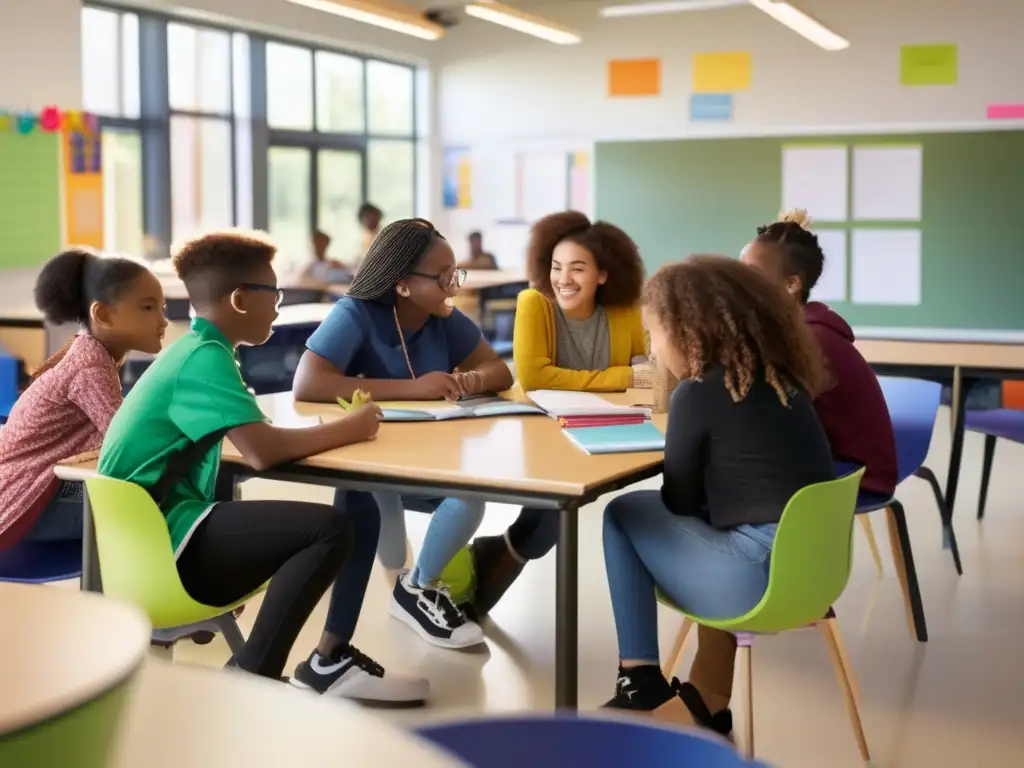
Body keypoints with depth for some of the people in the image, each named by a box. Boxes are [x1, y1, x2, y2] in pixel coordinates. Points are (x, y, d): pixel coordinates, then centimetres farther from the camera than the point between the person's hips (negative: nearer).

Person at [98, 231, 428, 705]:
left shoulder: (192, 350, 13)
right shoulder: (205, 357, -16)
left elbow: (253, 444, 14)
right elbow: (262, 451, -28)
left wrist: (335, 430, 3)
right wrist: (348, 429, -14)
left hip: (151, 532, 10)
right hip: (159, 543, -10)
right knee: (329, 528, -18)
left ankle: (327, 664, 15)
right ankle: (251, 679, -12)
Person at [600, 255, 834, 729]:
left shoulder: (698, 394, -11)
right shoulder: (779, 377, 11)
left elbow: (678, 502, 2)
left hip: (759, 579, -7)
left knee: (623, 514, 11)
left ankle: (642, 684, 11)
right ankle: (704, 698, 23)